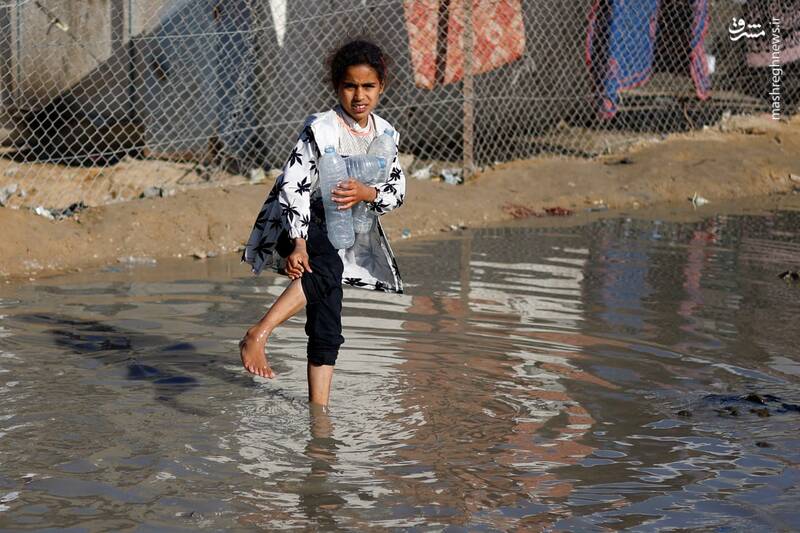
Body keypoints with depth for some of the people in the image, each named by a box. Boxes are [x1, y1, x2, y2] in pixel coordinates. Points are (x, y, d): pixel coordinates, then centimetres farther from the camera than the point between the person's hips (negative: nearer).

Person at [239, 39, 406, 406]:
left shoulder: (384, 134, 1)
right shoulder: (321, 129, -18)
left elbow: (397, 191, 3)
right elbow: (293, 186, -21)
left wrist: (366, 193, -20)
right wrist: (298, 244, -31)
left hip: (342, 231, 6)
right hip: (299, 222, -6)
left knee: (327, 325, 3)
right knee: (328, 269, -36)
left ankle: (318, 408, 8)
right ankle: (256, 336, -35)